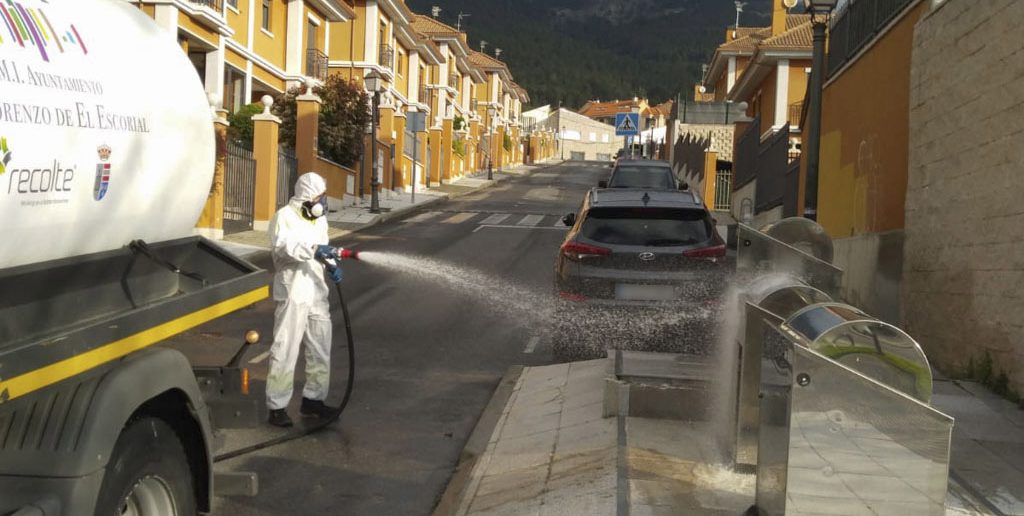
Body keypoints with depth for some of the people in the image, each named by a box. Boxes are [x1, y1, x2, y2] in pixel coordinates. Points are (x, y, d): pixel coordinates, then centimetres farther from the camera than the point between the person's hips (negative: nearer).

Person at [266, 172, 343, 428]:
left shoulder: (320, 219, 15)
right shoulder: (285, 216, -10)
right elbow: (282, 245, -27)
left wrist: (331, 268, 0)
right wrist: (313, 249, -39)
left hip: (317, 294, 8)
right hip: (293, 294, -8)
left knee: (320, 350, 14)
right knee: (285, 351, -5)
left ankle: (313, 399, 28)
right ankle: (277, 406, 2)